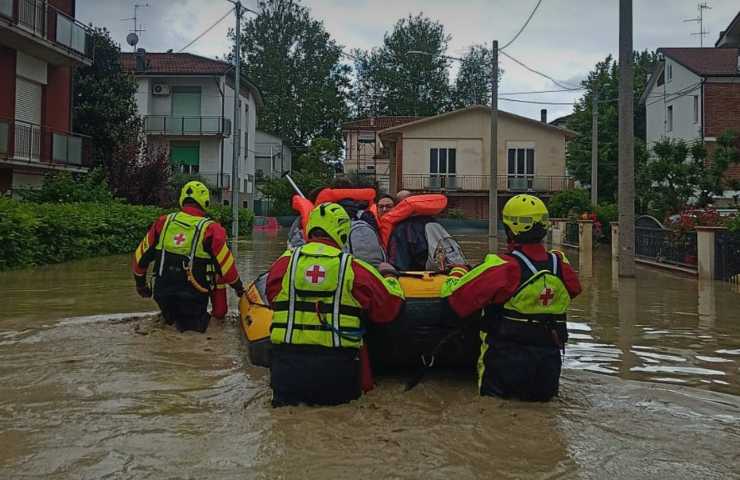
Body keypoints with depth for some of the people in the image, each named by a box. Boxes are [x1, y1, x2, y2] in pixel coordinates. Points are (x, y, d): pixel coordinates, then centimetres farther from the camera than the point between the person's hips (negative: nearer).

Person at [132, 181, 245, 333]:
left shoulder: (164, 222, 1)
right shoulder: (210, 229, -10)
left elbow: (141, 256, 9)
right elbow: (225, 264, -6)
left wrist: (140, 283, 25)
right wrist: (238, 286, 12)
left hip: (162, 294, 6)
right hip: (193, 296, -6)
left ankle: (171, 316, 4)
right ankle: (191, 320, -7)